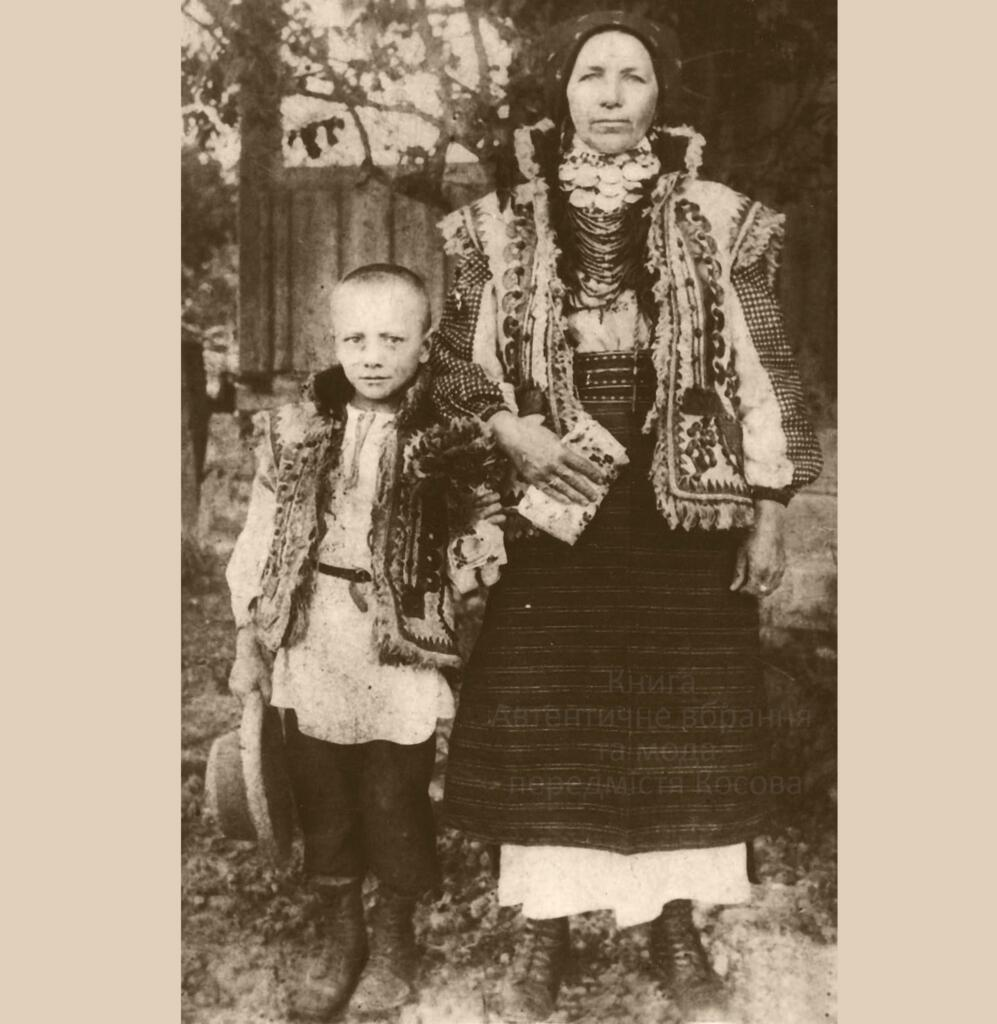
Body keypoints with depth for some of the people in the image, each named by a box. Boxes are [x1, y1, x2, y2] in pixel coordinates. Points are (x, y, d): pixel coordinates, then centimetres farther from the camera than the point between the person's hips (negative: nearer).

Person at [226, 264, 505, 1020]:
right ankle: (341, 941, 35)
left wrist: (478, 556, -16)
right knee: (322, 802, 14)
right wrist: (250, 636, 6)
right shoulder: (298, 431, 1)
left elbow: (481, 535, 4)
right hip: (310, 643, 3)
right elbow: (261, 537, 6)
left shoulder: (450, 438, -6)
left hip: (405, 647, -2)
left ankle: (394, 942, 34)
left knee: (396, 806, 9)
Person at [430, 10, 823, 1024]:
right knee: (540, 723, 5)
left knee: (683, 725, 7)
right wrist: (508, 428, -10)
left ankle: (677, 929, 27)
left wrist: (768, 510, 0)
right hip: (549, 515, 0)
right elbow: (450, 362, 8)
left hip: (684, 522, 0)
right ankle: (542, 929, 23)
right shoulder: (502, 225, 2)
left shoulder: (717, 221, 1)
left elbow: (764, 373, 4)